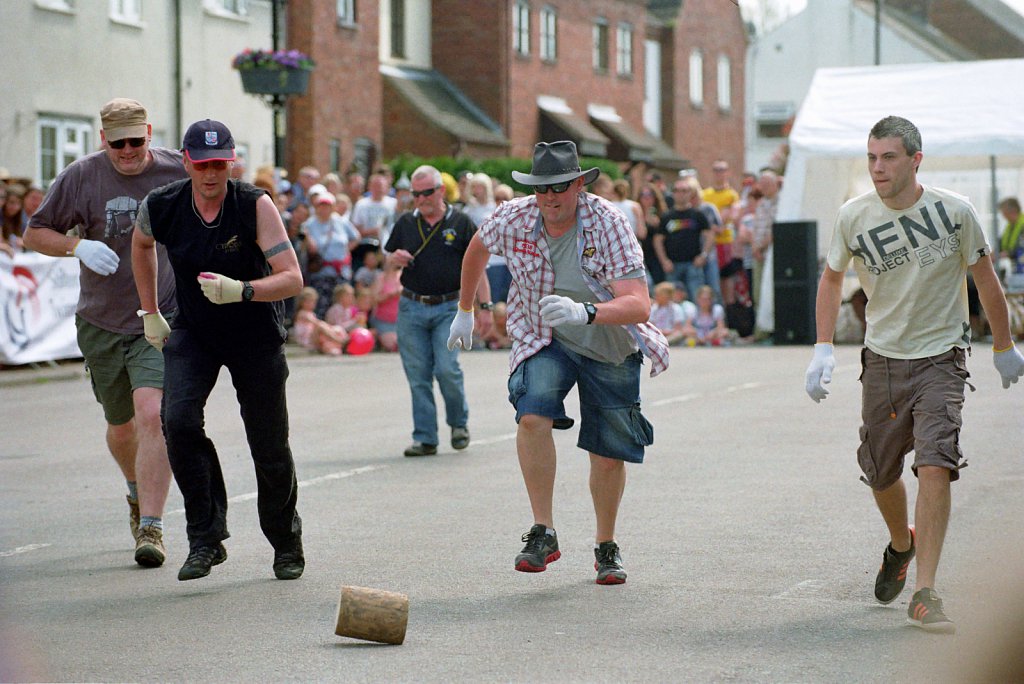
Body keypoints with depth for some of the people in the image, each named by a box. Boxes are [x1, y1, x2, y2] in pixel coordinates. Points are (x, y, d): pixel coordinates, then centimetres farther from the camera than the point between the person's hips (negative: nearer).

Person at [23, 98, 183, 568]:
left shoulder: (178, 171, -3)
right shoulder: (81, 177, -2)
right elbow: (34, 234, 4)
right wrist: (77, 246, -15)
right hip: (102, 322, 3)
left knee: (152, 414, -21)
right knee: (121, 426, 15)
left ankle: (151, 527, -19)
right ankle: (138, 493, 46)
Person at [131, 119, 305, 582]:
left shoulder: (255, 206, -21)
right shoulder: (161, 207, -11)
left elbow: (293, 279, -24)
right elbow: (142, 245, 14)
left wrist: (241, 291, -41)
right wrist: (150, 313, 14)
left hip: (257, 339, -2)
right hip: (193, 333, 2)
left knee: (269, 447, 4)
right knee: (179, 420, -23)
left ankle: (286, 544, 29)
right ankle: (206, 539, -13)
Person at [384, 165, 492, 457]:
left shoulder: (460, 223, 2)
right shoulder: (405, 223, 11)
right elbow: (388, 256, 22)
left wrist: (485, 305, -5)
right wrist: (395, 259, -3)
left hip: (448, 308, -3)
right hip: (411, 308, 3)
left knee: (447, 369, -13)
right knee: (418, 375, 2)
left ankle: (459, 422, 12)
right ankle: (425, 438, 8)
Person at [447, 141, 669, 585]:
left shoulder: (607, 224, -27)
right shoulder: (514, 219, -17)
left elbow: (639, 305, -37)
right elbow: (478, 247, 9)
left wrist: (585, 312, -54)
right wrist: (465, 310, 17)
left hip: (611, 347, -1)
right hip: (544, 340, 1)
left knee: (608, 453, 4)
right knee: (533, 416, -27)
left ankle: (606, 546, 29)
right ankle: (543, 533, -19)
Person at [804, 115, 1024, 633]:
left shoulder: (955, 212, -10)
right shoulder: (853, 217, -6)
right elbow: (831, 278, 10)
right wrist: (823, 349, 0)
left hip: (941, 357, -3)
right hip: (882, 359, 3)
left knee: (935, 465, -19)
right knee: (880, 473, 12)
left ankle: (924, 595, -16)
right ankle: (901, 545, 46)